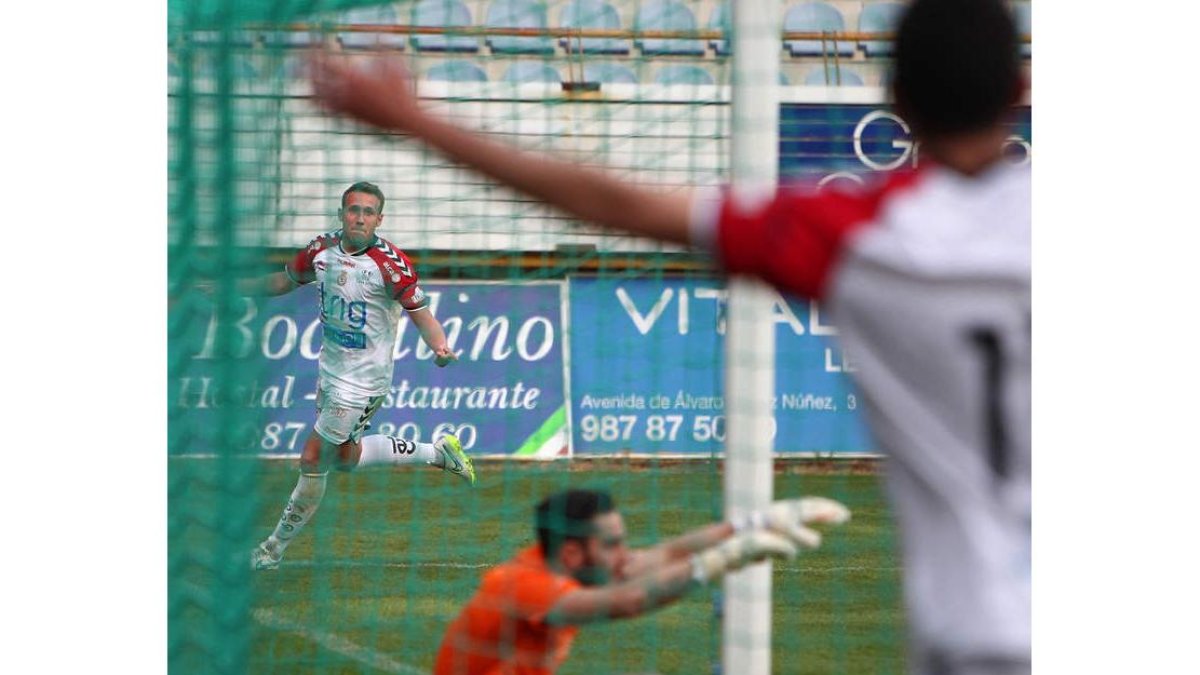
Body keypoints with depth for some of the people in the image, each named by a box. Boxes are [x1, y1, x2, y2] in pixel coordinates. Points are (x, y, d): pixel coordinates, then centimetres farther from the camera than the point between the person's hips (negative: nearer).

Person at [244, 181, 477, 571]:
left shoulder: (391, 264, -20)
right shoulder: (322, 250, -1)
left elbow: (421, 314, -20)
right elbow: (286, 281, 16)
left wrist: (440, 348, -39)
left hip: (363, 379, -7)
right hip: (329, 368, 7)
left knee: (314, 460, -3)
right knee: (345, 457, 19)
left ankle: (275, 548, 11)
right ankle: (438, 454, 34)